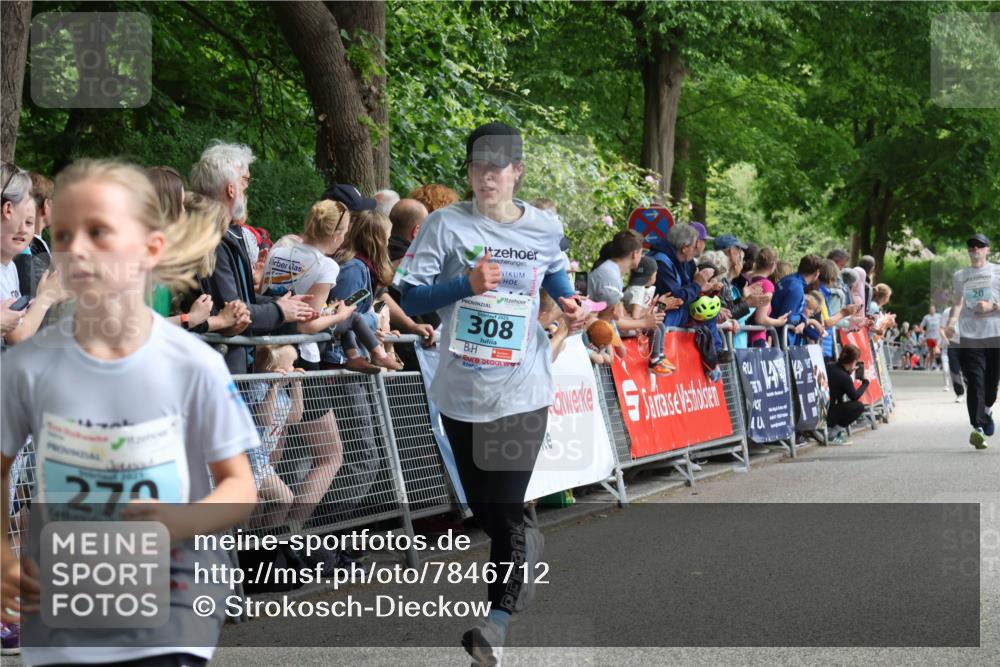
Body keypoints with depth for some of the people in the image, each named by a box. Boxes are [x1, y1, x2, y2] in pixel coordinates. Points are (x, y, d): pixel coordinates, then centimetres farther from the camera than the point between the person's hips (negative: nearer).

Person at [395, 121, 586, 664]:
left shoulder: (545, 228, 1)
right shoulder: (446, 224, -7)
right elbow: (408, 296, -9)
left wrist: (568, 303, 2)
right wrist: (467, 284, -23)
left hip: (521, 390, -1)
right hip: (460, 390, 1)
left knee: (505, 507, -8)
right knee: (481, 506, 15)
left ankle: (499, 619, -3)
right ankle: (524, 545, 46)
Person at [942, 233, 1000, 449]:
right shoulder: (960, 275, 12)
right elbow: (958, 303, 7)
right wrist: (951, 323, -10)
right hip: (970, 337, 0)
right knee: (974, 383, -11)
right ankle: (978, 428, -16)